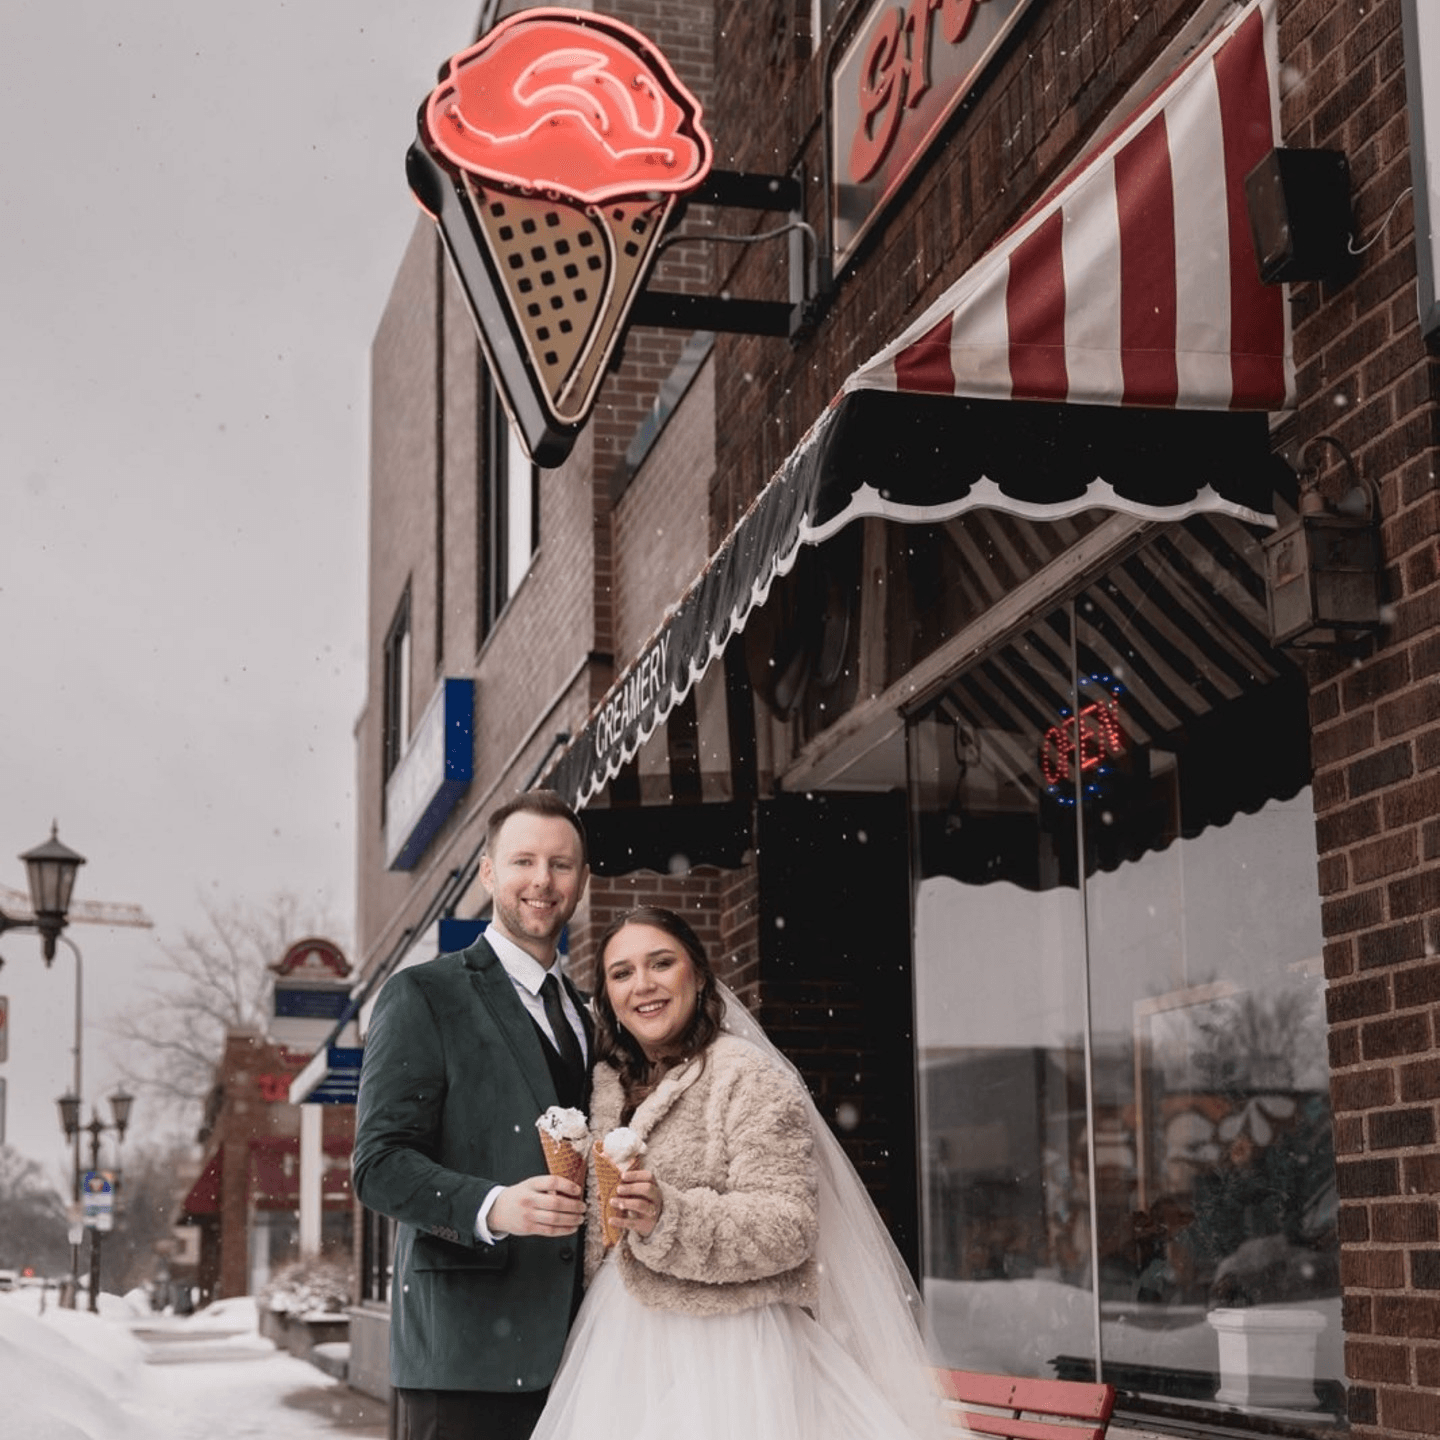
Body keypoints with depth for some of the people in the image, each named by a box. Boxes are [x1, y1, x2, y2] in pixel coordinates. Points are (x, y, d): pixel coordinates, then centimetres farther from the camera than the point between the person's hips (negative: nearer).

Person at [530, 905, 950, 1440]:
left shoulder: (749, 1077, -11)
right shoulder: (610, 1085, 11)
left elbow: (790, 1225, -19)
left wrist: (667, 1217, -28)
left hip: (723, 1350, -6)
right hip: (624, 1345, 7)